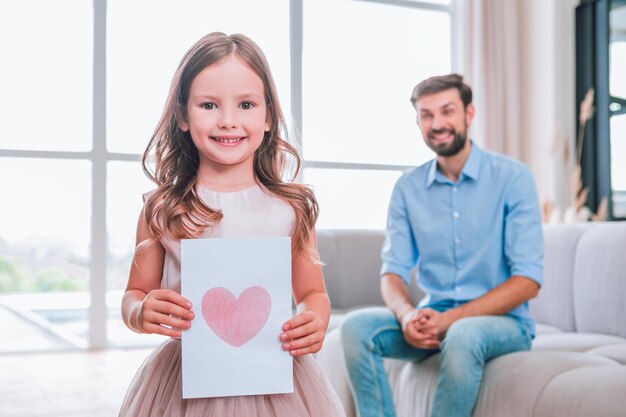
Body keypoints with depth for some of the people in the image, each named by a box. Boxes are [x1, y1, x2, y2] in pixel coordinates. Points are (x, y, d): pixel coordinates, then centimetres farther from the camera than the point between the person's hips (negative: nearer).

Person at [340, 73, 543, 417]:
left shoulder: (512, 177, -7)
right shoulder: (407, 188, 5)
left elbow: (528, 279, -12)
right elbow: (393, 271, 3)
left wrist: (449, 319, -22)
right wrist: (407, 314, -21)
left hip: (502, 320, -3)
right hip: (433, 317, 4)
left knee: (463, 335, -36)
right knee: (357, 326, -22)